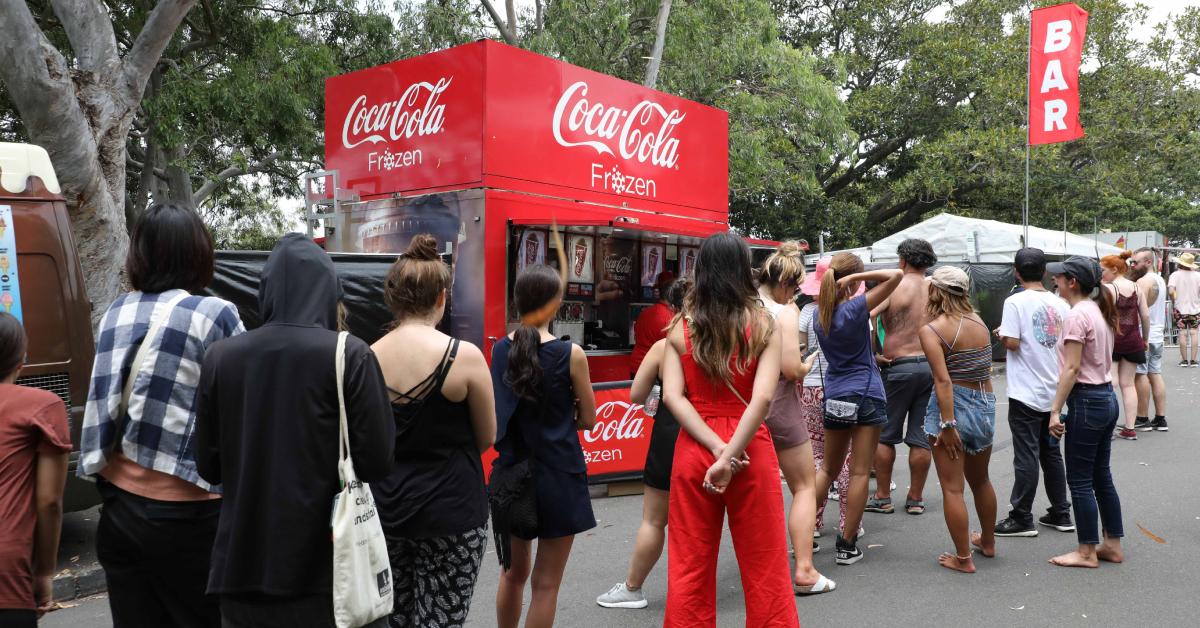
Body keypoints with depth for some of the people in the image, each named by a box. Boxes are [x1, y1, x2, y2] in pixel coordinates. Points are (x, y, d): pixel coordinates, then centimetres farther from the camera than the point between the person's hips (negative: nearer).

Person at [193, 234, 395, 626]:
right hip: (323, 562, -3)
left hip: (243, 562, 3)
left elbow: (209, 466, 5)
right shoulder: (350, 354, -12)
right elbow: (377, 463, -12)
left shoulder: (221, 356, -2)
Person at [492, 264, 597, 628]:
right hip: (557, 475, -4)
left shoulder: (499, 350, 0)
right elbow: (588, 420, -3)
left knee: (514, 572, 21)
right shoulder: (571, 355, -12)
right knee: (546, 583, 6)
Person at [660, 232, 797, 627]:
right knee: (764, 568, 10)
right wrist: (730, 456, -17)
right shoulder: (763, 324, -5)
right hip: (751, 450, -2)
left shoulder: (680, 328, 0)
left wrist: (716, 448, -14)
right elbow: (762, 397, -17)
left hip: (694, 450, 2)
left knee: (689, 568, 12)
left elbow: (673, 396, -10)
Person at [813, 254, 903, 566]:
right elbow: (896, 275, -18)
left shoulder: (820, 312, 2)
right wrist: (855, 277, -17)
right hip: (866, 396, -5)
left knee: (828, 468, 17)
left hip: (834, 396, 5)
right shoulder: (856, 308, -14)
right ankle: (847, 545, 6)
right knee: (860, 472, 2)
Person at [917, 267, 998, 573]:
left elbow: (943, 380, -20)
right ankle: (988, 542, 41)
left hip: (952, 406, -7)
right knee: (980, 480, 25)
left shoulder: (931, 330, -14)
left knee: (952, 488, 4)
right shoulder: (979, 322, 4)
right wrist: (985, 404, 14)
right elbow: (986, 370, 7)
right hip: (985, 405, 7)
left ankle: (963, 558, 10)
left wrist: (948, 425, -20)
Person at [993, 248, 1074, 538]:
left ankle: (1022, 518, 6)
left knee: (1026, 455, -1)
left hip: (1026, 393, -6)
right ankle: (1060, 514, 23)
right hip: (1054, 391, 6)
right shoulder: (1059, 303, 4)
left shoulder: (1015, 302, -13)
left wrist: (1001, 333, 1)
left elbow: (1012, 343, -19)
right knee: (1051, 452, 16)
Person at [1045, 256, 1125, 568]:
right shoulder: (1100, 311, 11)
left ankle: (1087, 552, 10)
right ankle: (1112, 545, 25)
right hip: (1107, 398, 10)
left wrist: (1055, 410, -18)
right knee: (1101, 476, 17)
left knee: (1080, 481, 1)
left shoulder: (1077, 315, -17)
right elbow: (1101, 358, 13)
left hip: (1086, 402, -10)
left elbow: (1072, 369, -20)